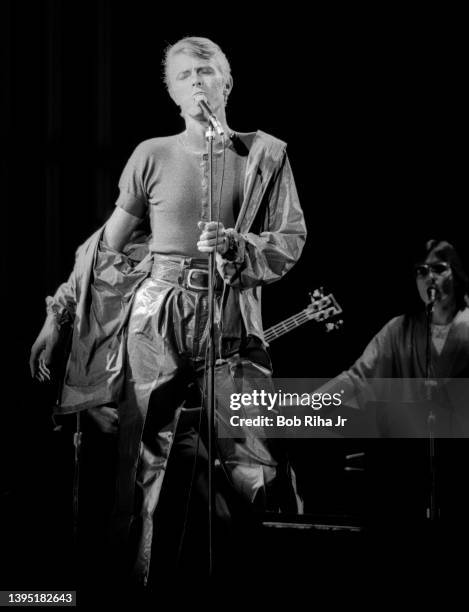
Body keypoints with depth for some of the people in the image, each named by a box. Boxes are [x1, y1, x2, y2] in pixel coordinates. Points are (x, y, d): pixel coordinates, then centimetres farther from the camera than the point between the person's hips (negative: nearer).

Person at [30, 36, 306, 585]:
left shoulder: (264, 154, 5)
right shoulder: (154, 155, 5)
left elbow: (291, 241, 6)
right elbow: (107, 245, 10)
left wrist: (237, 244, -14)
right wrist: (57, 314, 8)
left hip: (230, 324, 0)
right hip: (156, 319, 1)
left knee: (258, 470, -8)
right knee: (145, 458, 0)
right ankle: (143, 581, 12)